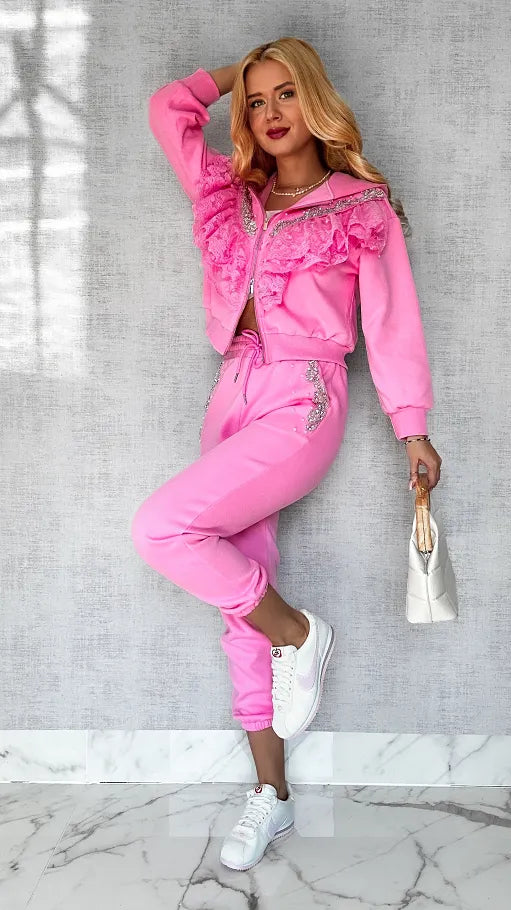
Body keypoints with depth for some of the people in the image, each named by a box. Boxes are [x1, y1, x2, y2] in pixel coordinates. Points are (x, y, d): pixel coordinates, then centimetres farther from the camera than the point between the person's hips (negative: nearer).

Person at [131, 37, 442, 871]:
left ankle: (299, 634, 0)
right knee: (244, 592, 4)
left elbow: (392, 321, 0)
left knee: (161, 527, -23)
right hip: (234, 395, 6)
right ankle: (271, 794, 16)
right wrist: (236, 71, 21)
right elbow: (168, 109, 21)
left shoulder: (363, 208, 1)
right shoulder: (233, 197, 15)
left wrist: (412, 427, -2)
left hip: (303, 404, -6)